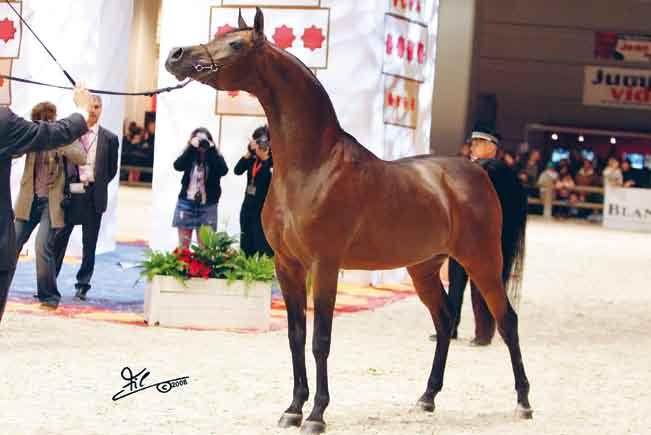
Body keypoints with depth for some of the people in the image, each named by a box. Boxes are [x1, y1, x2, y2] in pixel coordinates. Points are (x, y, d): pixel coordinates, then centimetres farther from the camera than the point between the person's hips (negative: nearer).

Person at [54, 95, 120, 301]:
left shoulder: (110, 139, 5)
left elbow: (112, 170, 11)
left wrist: (98, 185, 5)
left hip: (94, 195, 0)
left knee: (89, 243, 5)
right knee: (59, 238, -1)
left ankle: (83, 285, 13)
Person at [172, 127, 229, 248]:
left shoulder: (215, 157, 2)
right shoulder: (189, 155, 4)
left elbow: (223, 170, -16)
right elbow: (178, 166, -14)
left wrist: (212, 149, -14)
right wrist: (191, 147, -16)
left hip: (207, 205, -1)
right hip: (187, 203, 1)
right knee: (183, 245, 3)